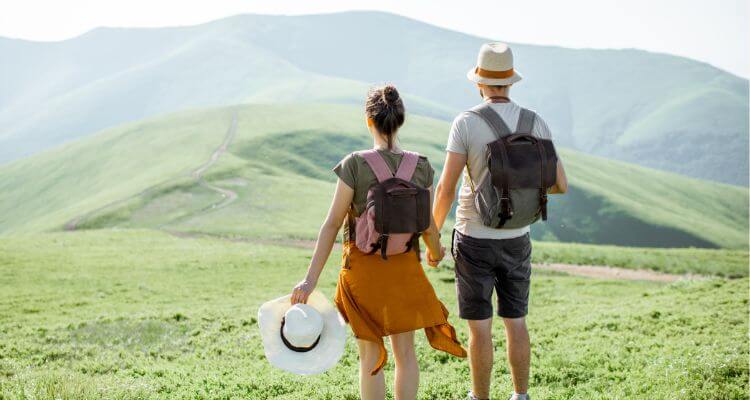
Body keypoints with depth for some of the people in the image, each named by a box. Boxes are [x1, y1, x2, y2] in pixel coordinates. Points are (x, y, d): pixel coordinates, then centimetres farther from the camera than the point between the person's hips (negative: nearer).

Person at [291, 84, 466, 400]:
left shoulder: (355, 165, -16)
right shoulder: (421, 167, -6)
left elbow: (332, 224, -15)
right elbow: (428, 224, 4)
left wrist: (310, 279, -12)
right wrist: (436, 252, 26)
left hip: (363, 266, -2)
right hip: (405, 267, 2)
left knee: (371, 356, 11)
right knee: (405, 352, 15)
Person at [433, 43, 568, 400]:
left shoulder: (466, 123, -15)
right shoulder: (536, 124, -4)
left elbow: (446, 188, -17)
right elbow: (560, 185, 0)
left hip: (474, 240, -3)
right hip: (515, 240, 3)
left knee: (479, 327, 5)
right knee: (515, 322, 17)